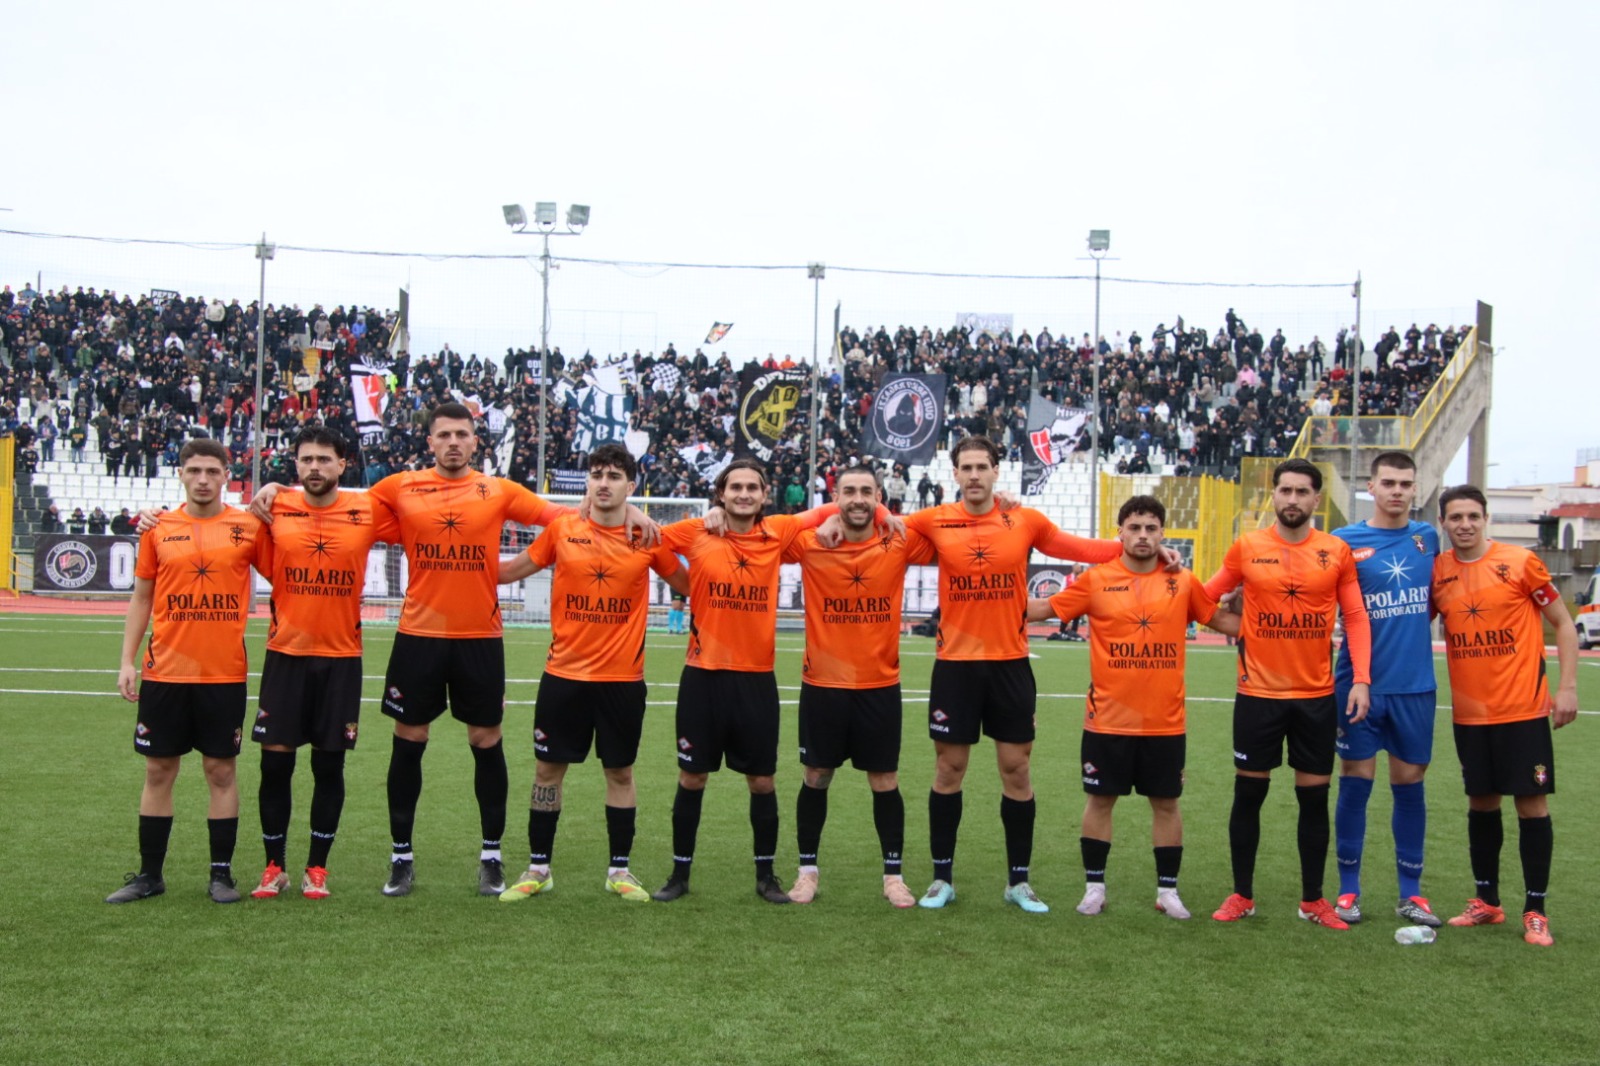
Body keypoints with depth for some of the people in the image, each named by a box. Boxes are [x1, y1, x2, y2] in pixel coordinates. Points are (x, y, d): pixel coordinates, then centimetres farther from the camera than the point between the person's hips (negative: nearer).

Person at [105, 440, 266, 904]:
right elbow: (141, 597, 10)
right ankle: (149, 874, 20)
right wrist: (127, 661, 4)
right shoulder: (158, 529, 5)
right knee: (159, 770, 8)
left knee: (221, 769, 5)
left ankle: (221, 873, 15)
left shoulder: (247, 527, 0)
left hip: (225, 673, -1)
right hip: (164, 671, 2)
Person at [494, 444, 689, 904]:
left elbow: (688, 585, 9)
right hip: (564, 674, 1)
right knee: (548, 768, 8)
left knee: (620, 771, 9)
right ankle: (538, 868, 22)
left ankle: (619, 870, 23)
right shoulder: (562, 529, -2)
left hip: (623, 678, -1)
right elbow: (512, 570, 11)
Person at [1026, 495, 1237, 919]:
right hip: (1107, 721, -1)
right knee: (1101, 800, 8)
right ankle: (1094, 887, 21)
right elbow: (1043, 609, 2)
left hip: (1166, 722, 1)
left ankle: (1168, 890, 23)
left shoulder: (1183, 583, 1)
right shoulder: (1097, 580, -3)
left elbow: (1221, 619, 13)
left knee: (1166, 803, 10)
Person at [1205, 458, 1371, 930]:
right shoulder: (1246, 547, -2)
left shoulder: (1337, 552, 0)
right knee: (1249, 793, 6)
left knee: (1314, 797, 8)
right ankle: (1242, 896, 19)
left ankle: (1312, 900, 21)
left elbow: (1355, 617, 1)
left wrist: (1361, 679, -6)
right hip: (1258, 694, -1)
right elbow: (1204, 596, 7)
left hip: (1317, 696, 1)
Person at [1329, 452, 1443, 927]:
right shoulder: (1345, 542, -3)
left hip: (1415, 685, 3)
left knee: (1410, 783, 8)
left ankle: (1410, 892, 17)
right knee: (1356, 781, 2)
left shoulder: (1426, 537, 7)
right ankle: (1348, 889, 14)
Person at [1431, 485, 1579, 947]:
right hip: (1469, 713, 3)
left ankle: (1535, 911, 11)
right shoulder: (1437, 571, 2)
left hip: (1523, 708, -3)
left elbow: (1563, 622, -1)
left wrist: (1567, 686, -7)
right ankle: (1487, 901, 26)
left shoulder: (1520, 562, -7)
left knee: (1532, 804, 0)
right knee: (1481, 803, 12)